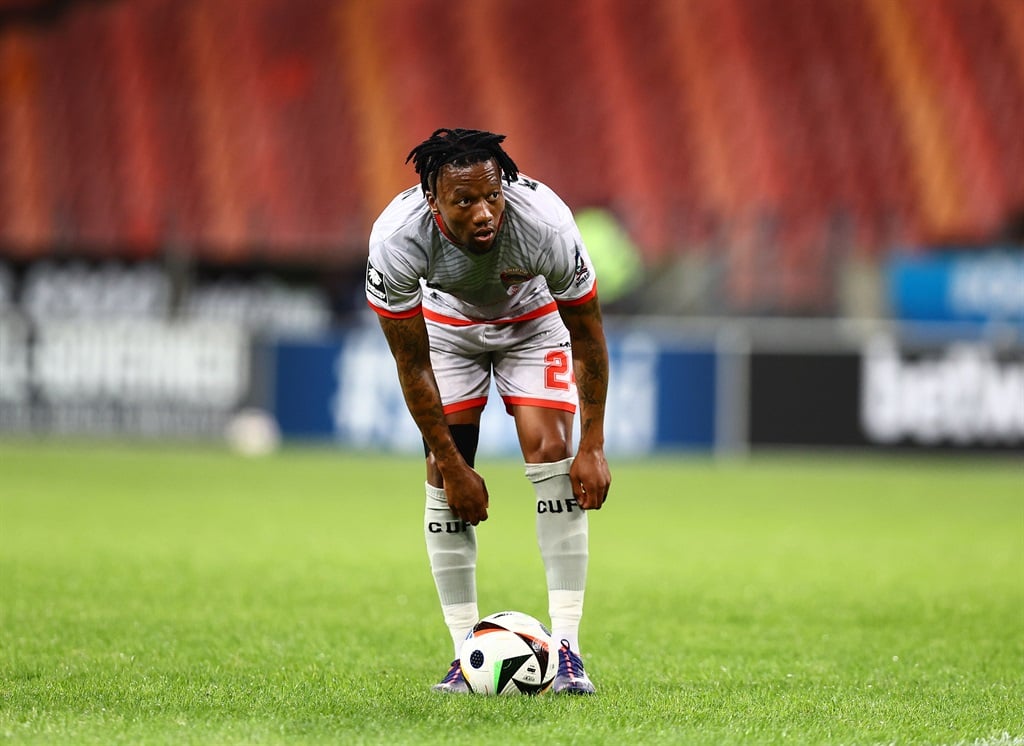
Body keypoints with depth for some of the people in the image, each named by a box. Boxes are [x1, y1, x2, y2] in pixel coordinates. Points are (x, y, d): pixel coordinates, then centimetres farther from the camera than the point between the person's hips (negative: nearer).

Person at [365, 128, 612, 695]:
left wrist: (593, 446, -20)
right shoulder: (396, 240, -37)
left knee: (551, 450, -17)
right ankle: (466, 652, -3)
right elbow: (412, 366, -22)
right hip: (447, 321, 1)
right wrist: (453, 468, -20)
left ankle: (565, 647, -15)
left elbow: (587, 336, -21)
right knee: (443, 469, -11)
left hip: (533, 318, -1)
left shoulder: (545, 225, -39)